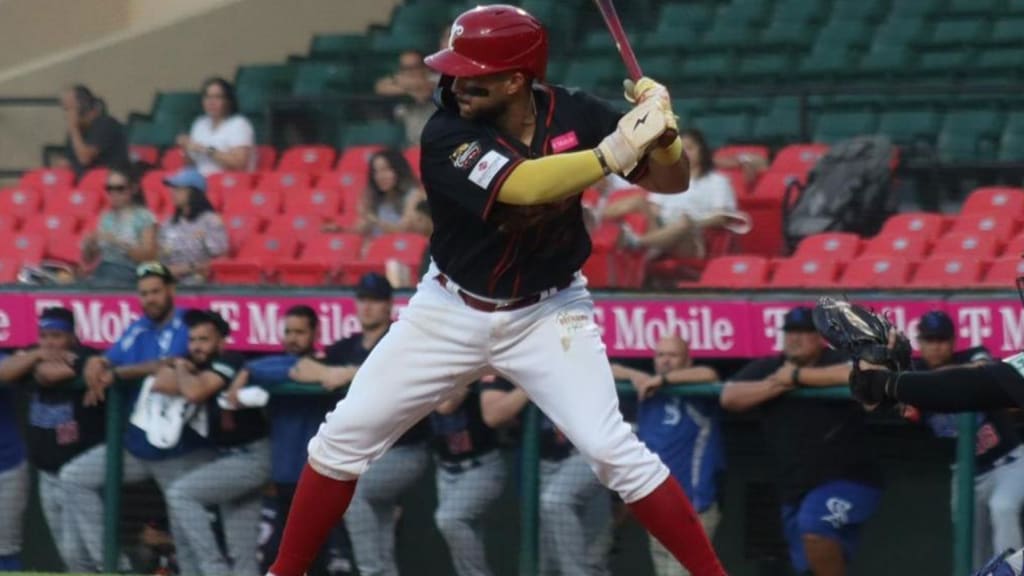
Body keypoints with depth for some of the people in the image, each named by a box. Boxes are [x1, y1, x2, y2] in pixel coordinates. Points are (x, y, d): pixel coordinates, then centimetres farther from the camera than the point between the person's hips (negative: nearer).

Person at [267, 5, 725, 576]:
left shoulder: (574, 115, -14)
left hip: (548, 314, 0)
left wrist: (660, 131, -30)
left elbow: (672, 181, -8)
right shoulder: (448, 135, -23)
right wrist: (616, 151, -43)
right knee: (347, 434, -1)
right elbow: (522, 187, -39)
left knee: (611, 447, -17)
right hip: (452, 311, 0)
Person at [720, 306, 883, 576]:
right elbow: (729, 397, -6)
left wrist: (797, 376, -21)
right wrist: (777, 384, -17)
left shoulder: (837, 361, -7)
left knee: (814, 526, -33)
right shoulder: (766, 369, 7)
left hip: (848, 480, -6)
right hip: (796, 490, 6)